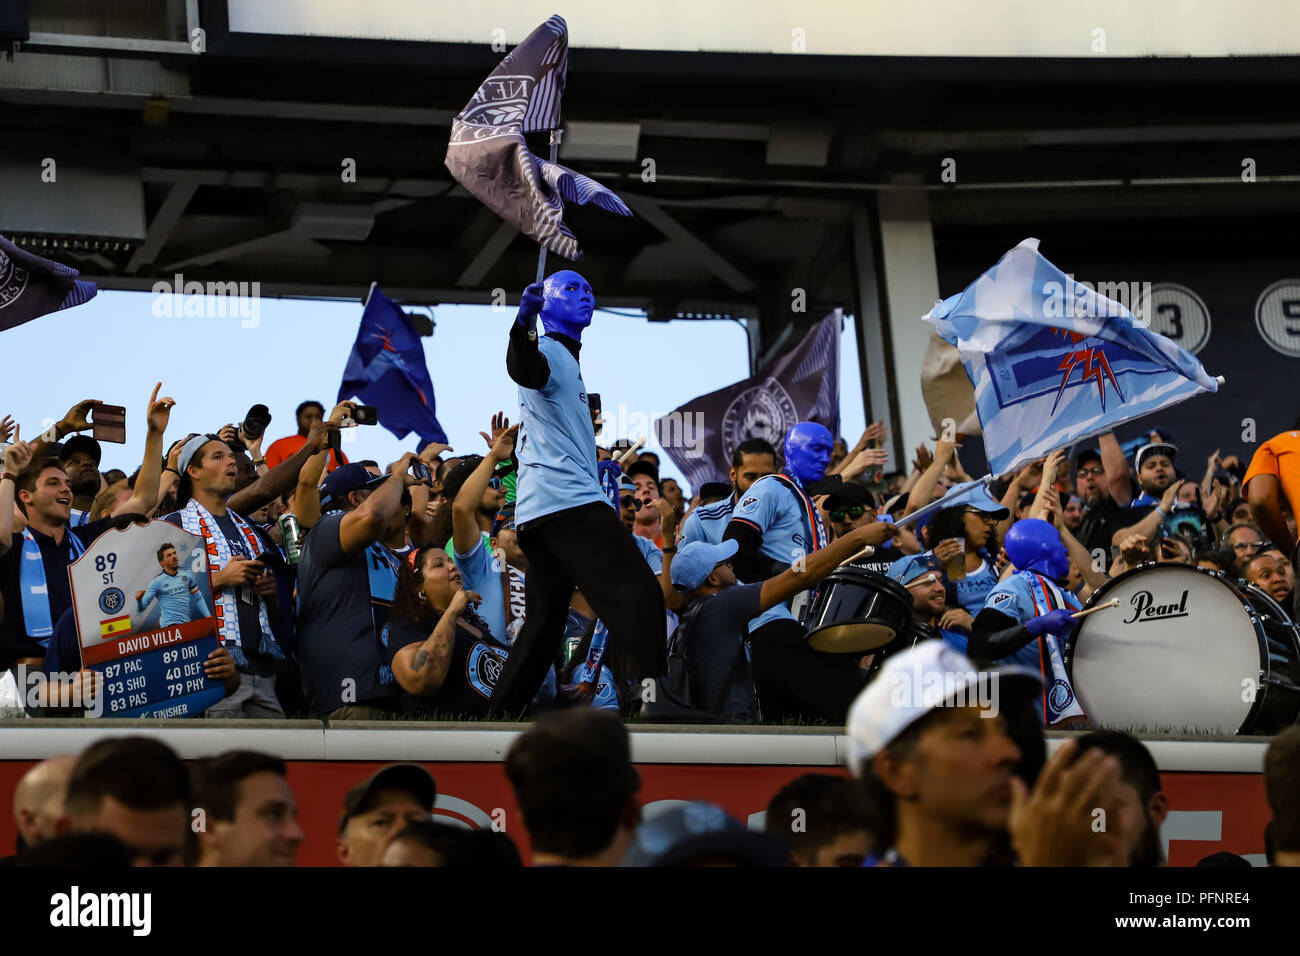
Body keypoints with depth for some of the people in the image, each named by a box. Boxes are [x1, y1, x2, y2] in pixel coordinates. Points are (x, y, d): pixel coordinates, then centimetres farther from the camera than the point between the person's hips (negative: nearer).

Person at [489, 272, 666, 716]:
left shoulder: (567, 359, 28)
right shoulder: (551, 351, -4)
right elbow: (527, 370, -28)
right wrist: (524, 324, -49)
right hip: (567, 501, -11)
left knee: (544, 621, 14)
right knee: (637, 595, -19)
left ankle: (499, 716, 12)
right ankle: (643, 708, -31)